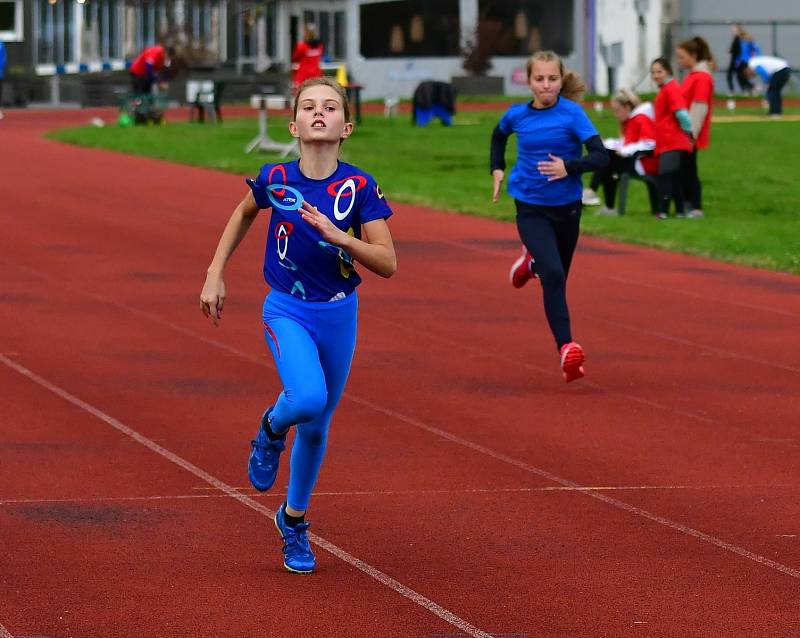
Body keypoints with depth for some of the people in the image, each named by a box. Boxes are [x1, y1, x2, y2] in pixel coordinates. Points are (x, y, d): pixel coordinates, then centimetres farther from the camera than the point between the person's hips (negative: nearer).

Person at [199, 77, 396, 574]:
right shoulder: (275, 179, -11)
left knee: (317, 425, 12)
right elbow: (243, 215, 12)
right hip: (287, 310, -1)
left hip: (338, 314, 1)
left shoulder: (360, 188, -13)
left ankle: (294, 519, 35)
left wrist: (338, 235, -29)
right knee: (308, 398, -29)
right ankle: (272, 429, 7)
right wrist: (215, 275, 8)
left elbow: (388, 264, -15)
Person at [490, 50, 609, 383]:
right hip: (531, 208, -1)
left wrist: (569, 167, -35)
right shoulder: (517, 115, -3)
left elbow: (601, 156, -20)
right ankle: (566, 348, -23)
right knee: (553, 276, -21)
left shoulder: (572, 113, -12)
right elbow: (499, 135, 22)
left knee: (557, 276, 19)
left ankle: (532, 262, 54)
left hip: (567, 207, 1)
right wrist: (497, 169, 12)